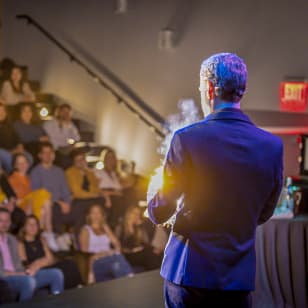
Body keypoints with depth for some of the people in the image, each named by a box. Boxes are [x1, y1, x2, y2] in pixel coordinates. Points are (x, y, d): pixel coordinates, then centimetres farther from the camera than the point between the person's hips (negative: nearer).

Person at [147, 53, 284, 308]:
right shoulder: (272, 146, -4)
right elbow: (263, 214, 9)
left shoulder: (187, 139, -13)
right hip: (239, 277, 2)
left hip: (189, 272, -2)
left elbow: (159, 213, -6)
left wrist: (154, 190, 15)